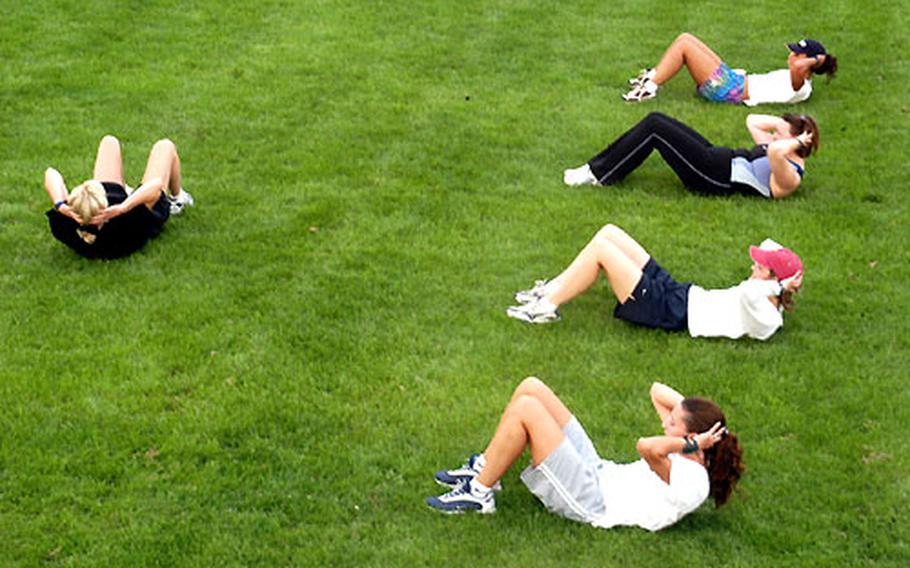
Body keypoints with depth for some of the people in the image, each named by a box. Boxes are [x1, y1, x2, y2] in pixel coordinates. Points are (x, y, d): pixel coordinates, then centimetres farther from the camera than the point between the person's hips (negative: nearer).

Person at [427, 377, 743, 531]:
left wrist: (690, 443, -29)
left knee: (526, 408, -20)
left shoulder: (692, 483, -22)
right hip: (598, 472, 10)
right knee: (531, 388, 3)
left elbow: (647, 447, -44)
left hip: (589, 502, -10)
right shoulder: (688, 457, 6)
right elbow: (657, 390, 16)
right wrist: (689, 408, 2)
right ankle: (483, 468, 14)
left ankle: (479, 493, -6)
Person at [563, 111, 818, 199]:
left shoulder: (789, 176, -15)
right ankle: (599, 166, 7)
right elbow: (752, 121, 24)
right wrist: (783, 123, 12)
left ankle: (599, 175, -6)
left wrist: (797, 140, -22)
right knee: (656, 120, 2)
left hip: (715, 177, -10)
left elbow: (775, 151, -39)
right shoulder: (781, 152, 15)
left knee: (654, 128, -15)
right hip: (719, 159, 10)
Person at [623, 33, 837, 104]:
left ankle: (650, 87, -9)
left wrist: (814, 60, -22)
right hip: (734, 78, 11)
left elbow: (798, 67, -38)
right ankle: (652, 77, 12)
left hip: (730, 90, -11)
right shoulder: (795, 79, 9)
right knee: (685, 38, 8)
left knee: (684, 45, -14)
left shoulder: (799, 88, -19)